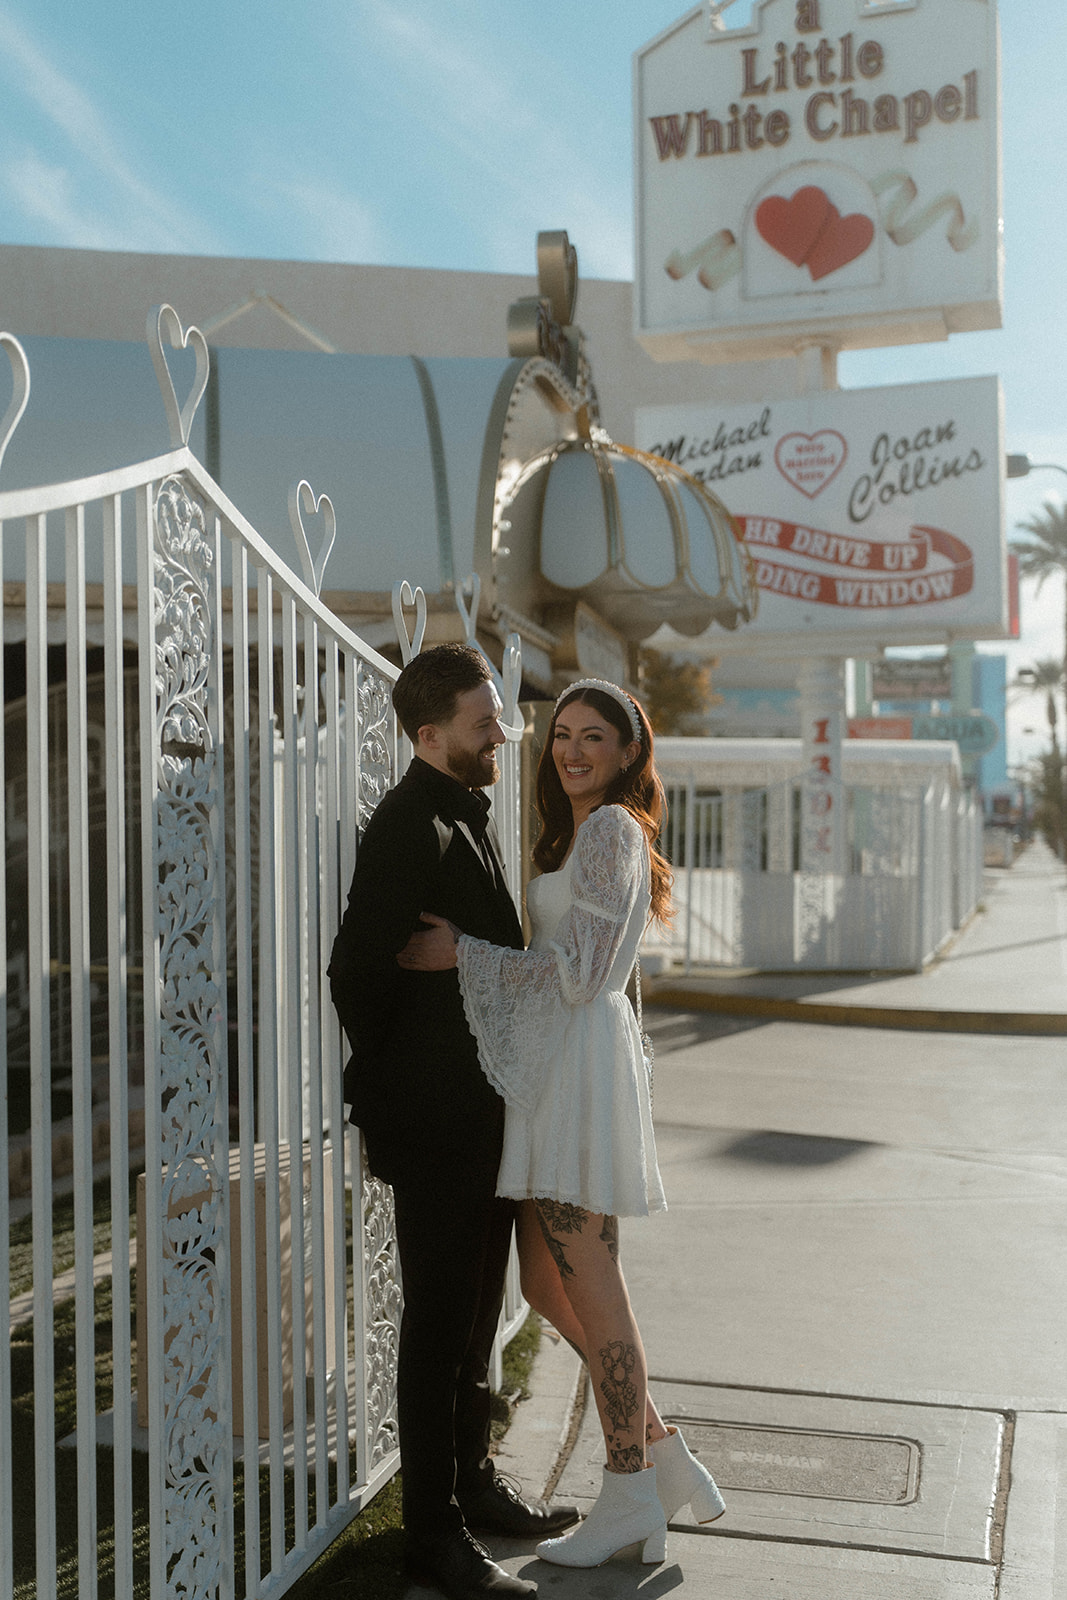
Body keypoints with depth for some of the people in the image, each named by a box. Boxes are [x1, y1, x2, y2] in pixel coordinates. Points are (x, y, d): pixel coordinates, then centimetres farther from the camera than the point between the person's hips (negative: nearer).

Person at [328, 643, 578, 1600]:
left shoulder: (470, 816, 13)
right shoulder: (412, 827, -18)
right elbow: (359, 974, -21)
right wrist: (390, 1093, -10)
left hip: (487, 1115, 9)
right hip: (440, 1120, -9)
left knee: (475, 1308, 20)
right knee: (440, 1318, 2)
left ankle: (472, 1482, 37)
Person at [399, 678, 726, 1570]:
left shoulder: (611, 828, -9)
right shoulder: (576, 831, 21)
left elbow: (578, 972, -16)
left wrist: (463, 953, -14)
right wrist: (467, 949, 13)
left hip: (581, 1060, -10)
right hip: (552, 1065, 10)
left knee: (590, 1286, -1)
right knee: (547, 1282, 13)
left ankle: (630, 1493, 13)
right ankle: (664, 1454, 22)